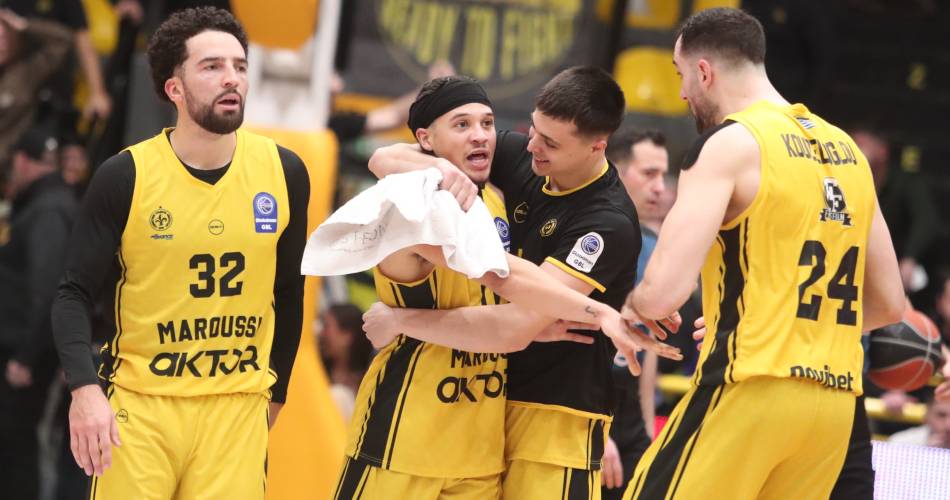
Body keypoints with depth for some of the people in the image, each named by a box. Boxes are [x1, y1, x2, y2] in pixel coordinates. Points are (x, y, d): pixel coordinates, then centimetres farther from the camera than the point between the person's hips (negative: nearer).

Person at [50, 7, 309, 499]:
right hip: (140, 403, -2)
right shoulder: (125, 177, -7)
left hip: (237, 407, 2)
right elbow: (73, 295, -4)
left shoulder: (284, 173, 0)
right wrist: (84, 389, -18)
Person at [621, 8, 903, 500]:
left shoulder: (730, 144, -6)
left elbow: (662, 295, -14)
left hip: (752, 391, -7)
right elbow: (888, 304, 20)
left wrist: (632, 304, 7)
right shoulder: (846, 150, 15)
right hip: (836, 400, 7)